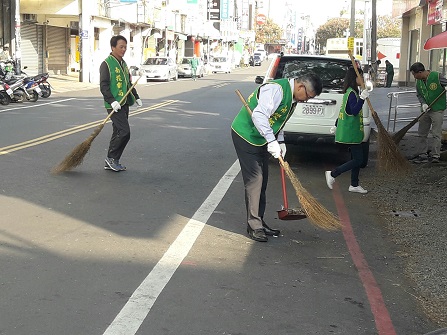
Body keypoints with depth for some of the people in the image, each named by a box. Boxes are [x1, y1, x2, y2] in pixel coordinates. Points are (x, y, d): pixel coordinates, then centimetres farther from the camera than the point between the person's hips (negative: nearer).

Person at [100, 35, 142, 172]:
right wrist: (112, 101, -24)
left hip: (124, 104, 9)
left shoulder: (123, 64, 17)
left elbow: (129, 83, 27)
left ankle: (111, 163, 17)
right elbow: (103, 86, -15)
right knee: (124, 132, -15)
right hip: (114, 105, -9)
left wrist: (136, 97, 21)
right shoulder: (106, 64, -9)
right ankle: (111, 158, 0)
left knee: (118, 133, 10)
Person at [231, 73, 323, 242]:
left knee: (262, 179, 12)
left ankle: (259, 222, 21)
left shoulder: (292, 97, 9)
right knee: (254, 179, -10)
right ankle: (253, 226, -4)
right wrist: (272, 141, -35)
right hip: (245, 135, -10)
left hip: (260, 139, 10)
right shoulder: (276, 89, -24)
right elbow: (259, 115, -34)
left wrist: (280, 142, 8)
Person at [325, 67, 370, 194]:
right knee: (358, 160, -8)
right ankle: (332, 174, -4)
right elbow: (354, 111, -27)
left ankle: (354, 185, 17)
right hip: (351, 132, -10)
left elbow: (344, 111, 22)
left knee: (358, 159, 12)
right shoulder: (352, 93, -16)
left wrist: (337, 126, 27)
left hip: (351, 132, 10)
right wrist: (362, 98, -35)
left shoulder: (350, 92, 15)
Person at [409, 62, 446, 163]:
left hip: (437, 109, -6)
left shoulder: (436, 76, -14)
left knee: (436, 134, -4)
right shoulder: (419, 81, 3)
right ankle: (422, 155, 15)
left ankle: (436, 155, 2)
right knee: (422, 133, 8)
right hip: (425, 109, 6)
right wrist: (423, 103, -9)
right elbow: (419, 95, 9)